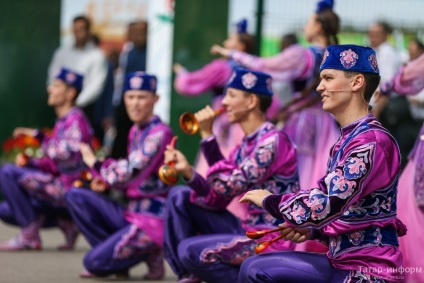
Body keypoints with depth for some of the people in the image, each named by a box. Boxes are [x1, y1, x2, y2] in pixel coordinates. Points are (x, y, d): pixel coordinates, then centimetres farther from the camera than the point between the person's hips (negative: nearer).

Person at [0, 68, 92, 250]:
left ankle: (30, 235, -15)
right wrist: (29, 162, 1)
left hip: (69, 187, -10)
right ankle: (64, 221, 7)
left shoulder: (76, 119, -11)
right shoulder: (61, 122, 16)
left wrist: (39, 137, -24)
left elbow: (69, 152, -27)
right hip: (60, 186, 10)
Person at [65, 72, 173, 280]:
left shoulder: (159, 133, -14)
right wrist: (107, 180, 0)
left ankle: (149, 253, 3)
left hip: (152, 218, -8)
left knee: (94, 262, -17)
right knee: (75, 196, -2)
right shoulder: (135, 132, 11)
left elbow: (132, 172, -21)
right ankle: (113, 252, 0)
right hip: (130, 212, 8)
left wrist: (95, 163, -9)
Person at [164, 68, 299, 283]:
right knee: (179, 196, 7)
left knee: (191, 250, -22)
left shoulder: (272, 142, -15)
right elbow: (216, 199, 4)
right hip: (248, 231, 9)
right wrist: (188, 172, -12)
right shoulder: (246, 144, 11)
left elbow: (228, 187, -22)